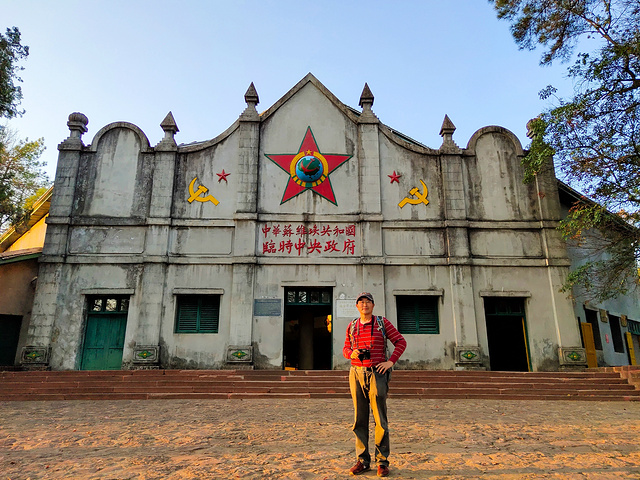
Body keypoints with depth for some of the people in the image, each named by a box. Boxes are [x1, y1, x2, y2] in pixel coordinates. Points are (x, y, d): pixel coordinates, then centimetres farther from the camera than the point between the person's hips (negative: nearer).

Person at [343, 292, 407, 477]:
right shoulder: (352, 326, 10)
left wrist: (391, 362, -8)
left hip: (377, 374, -3)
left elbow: (401, 342, 2)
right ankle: (363, 461, 16)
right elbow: (346, 348, 17)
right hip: (356, 373, 3)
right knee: (360, 419, 7)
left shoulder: (382, 322, 2)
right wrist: (351, 353, -6)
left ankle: (382, 462, 11)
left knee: (380, 419, 0)